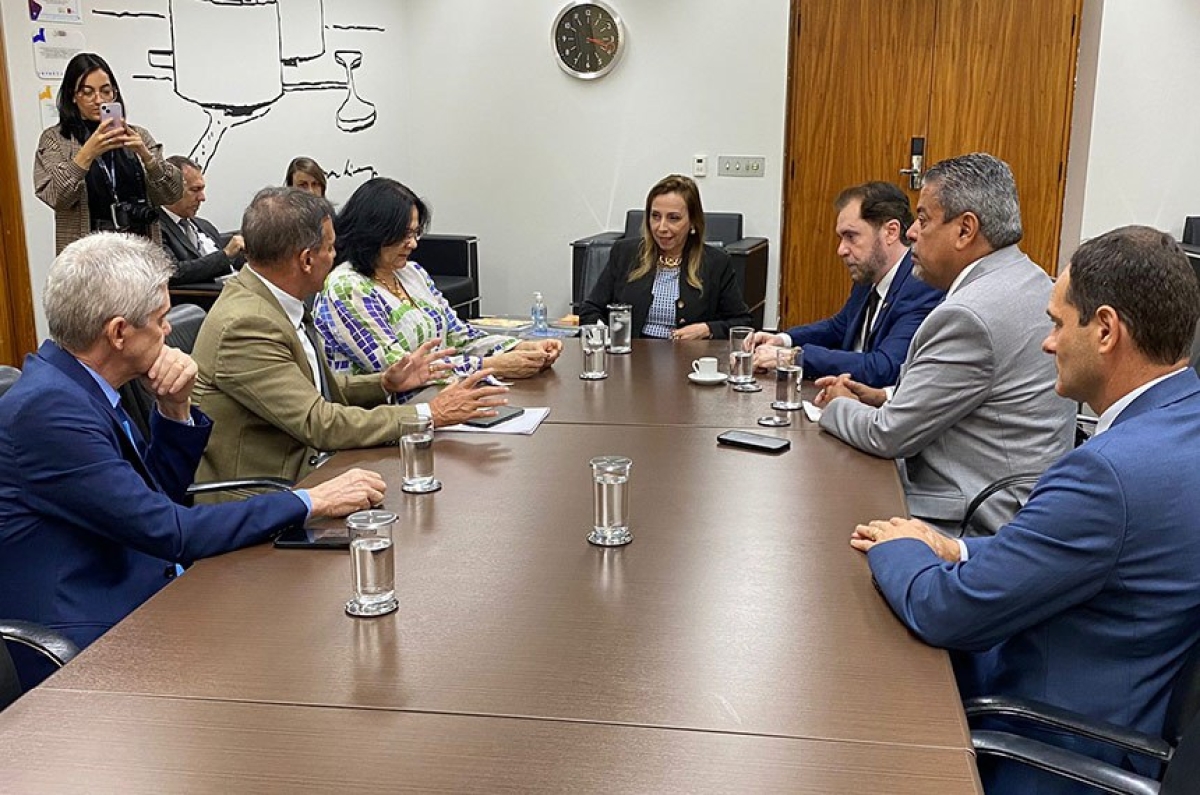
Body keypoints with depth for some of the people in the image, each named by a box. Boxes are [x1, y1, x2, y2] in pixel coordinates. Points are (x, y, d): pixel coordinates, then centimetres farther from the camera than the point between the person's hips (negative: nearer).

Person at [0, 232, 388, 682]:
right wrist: (311, 502, -17)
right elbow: (170, 533, -23)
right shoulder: (48, 408, -22)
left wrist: (175, 408, -1)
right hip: (93, 639, -8)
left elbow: (162, 492, 16)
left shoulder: (77, 383, 6)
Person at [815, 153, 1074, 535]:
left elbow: (889, 437, -16)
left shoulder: (968, 316, -24)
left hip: (981, 525, -9)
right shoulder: (1031, 282, 7)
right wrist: (887, 397, 10)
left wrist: (837, 405, 3)